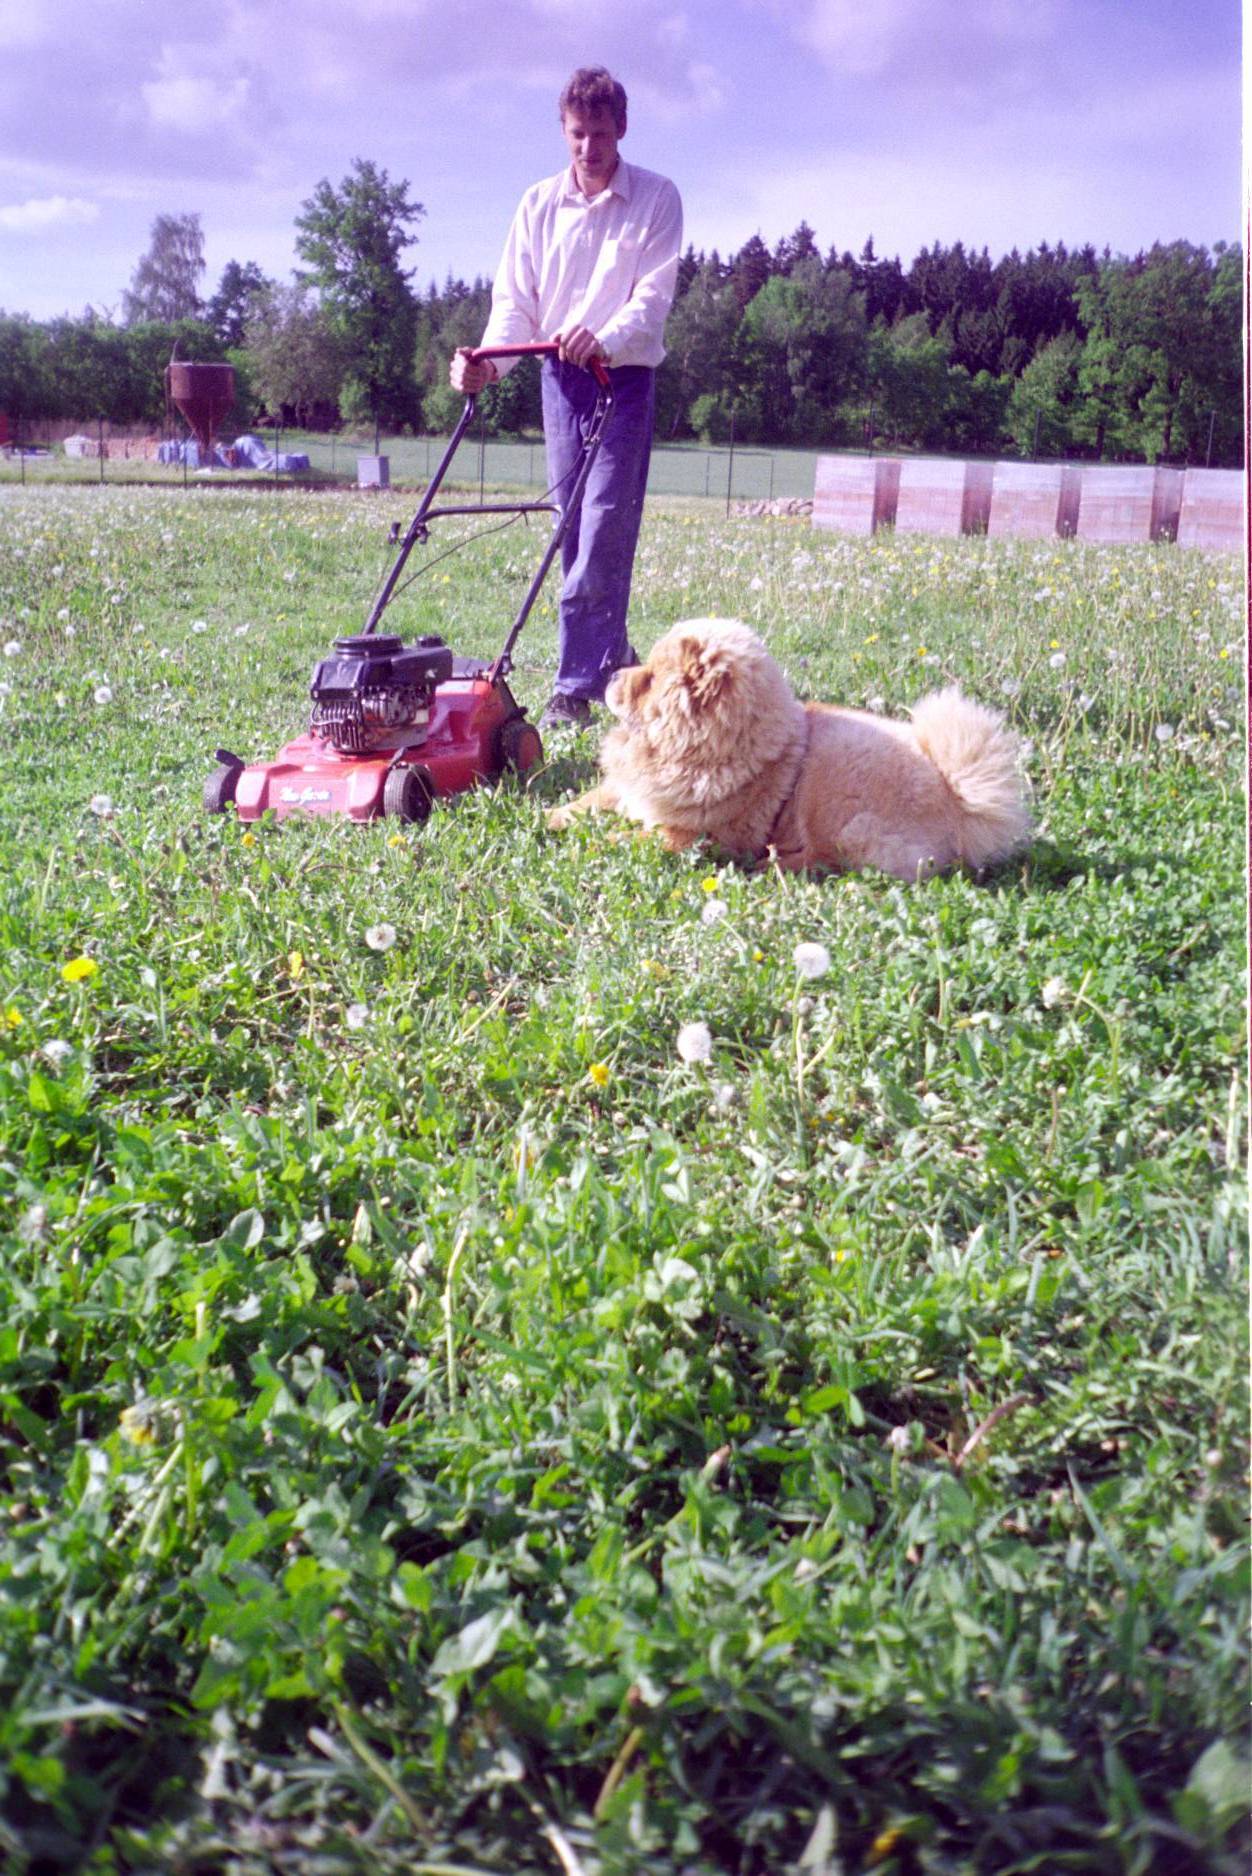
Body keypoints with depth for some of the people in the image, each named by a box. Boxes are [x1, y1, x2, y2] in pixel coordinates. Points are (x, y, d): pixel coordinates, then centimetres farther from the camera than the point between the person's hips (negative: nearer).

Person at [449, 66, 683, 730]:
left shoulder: (656, 199, -1)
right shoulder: (539, 204, 9)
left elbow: (653, 295, -12)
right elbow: (515, 299, 5)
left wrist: (605, 338, -31)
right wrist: (490, 361, -14)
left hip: (625, 377, -4)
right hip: (560, 377, 4)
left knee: (603, 527, -12)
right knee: (577, 525, 8)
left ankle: (577, 688, -14)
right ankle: (612, 654, 22)